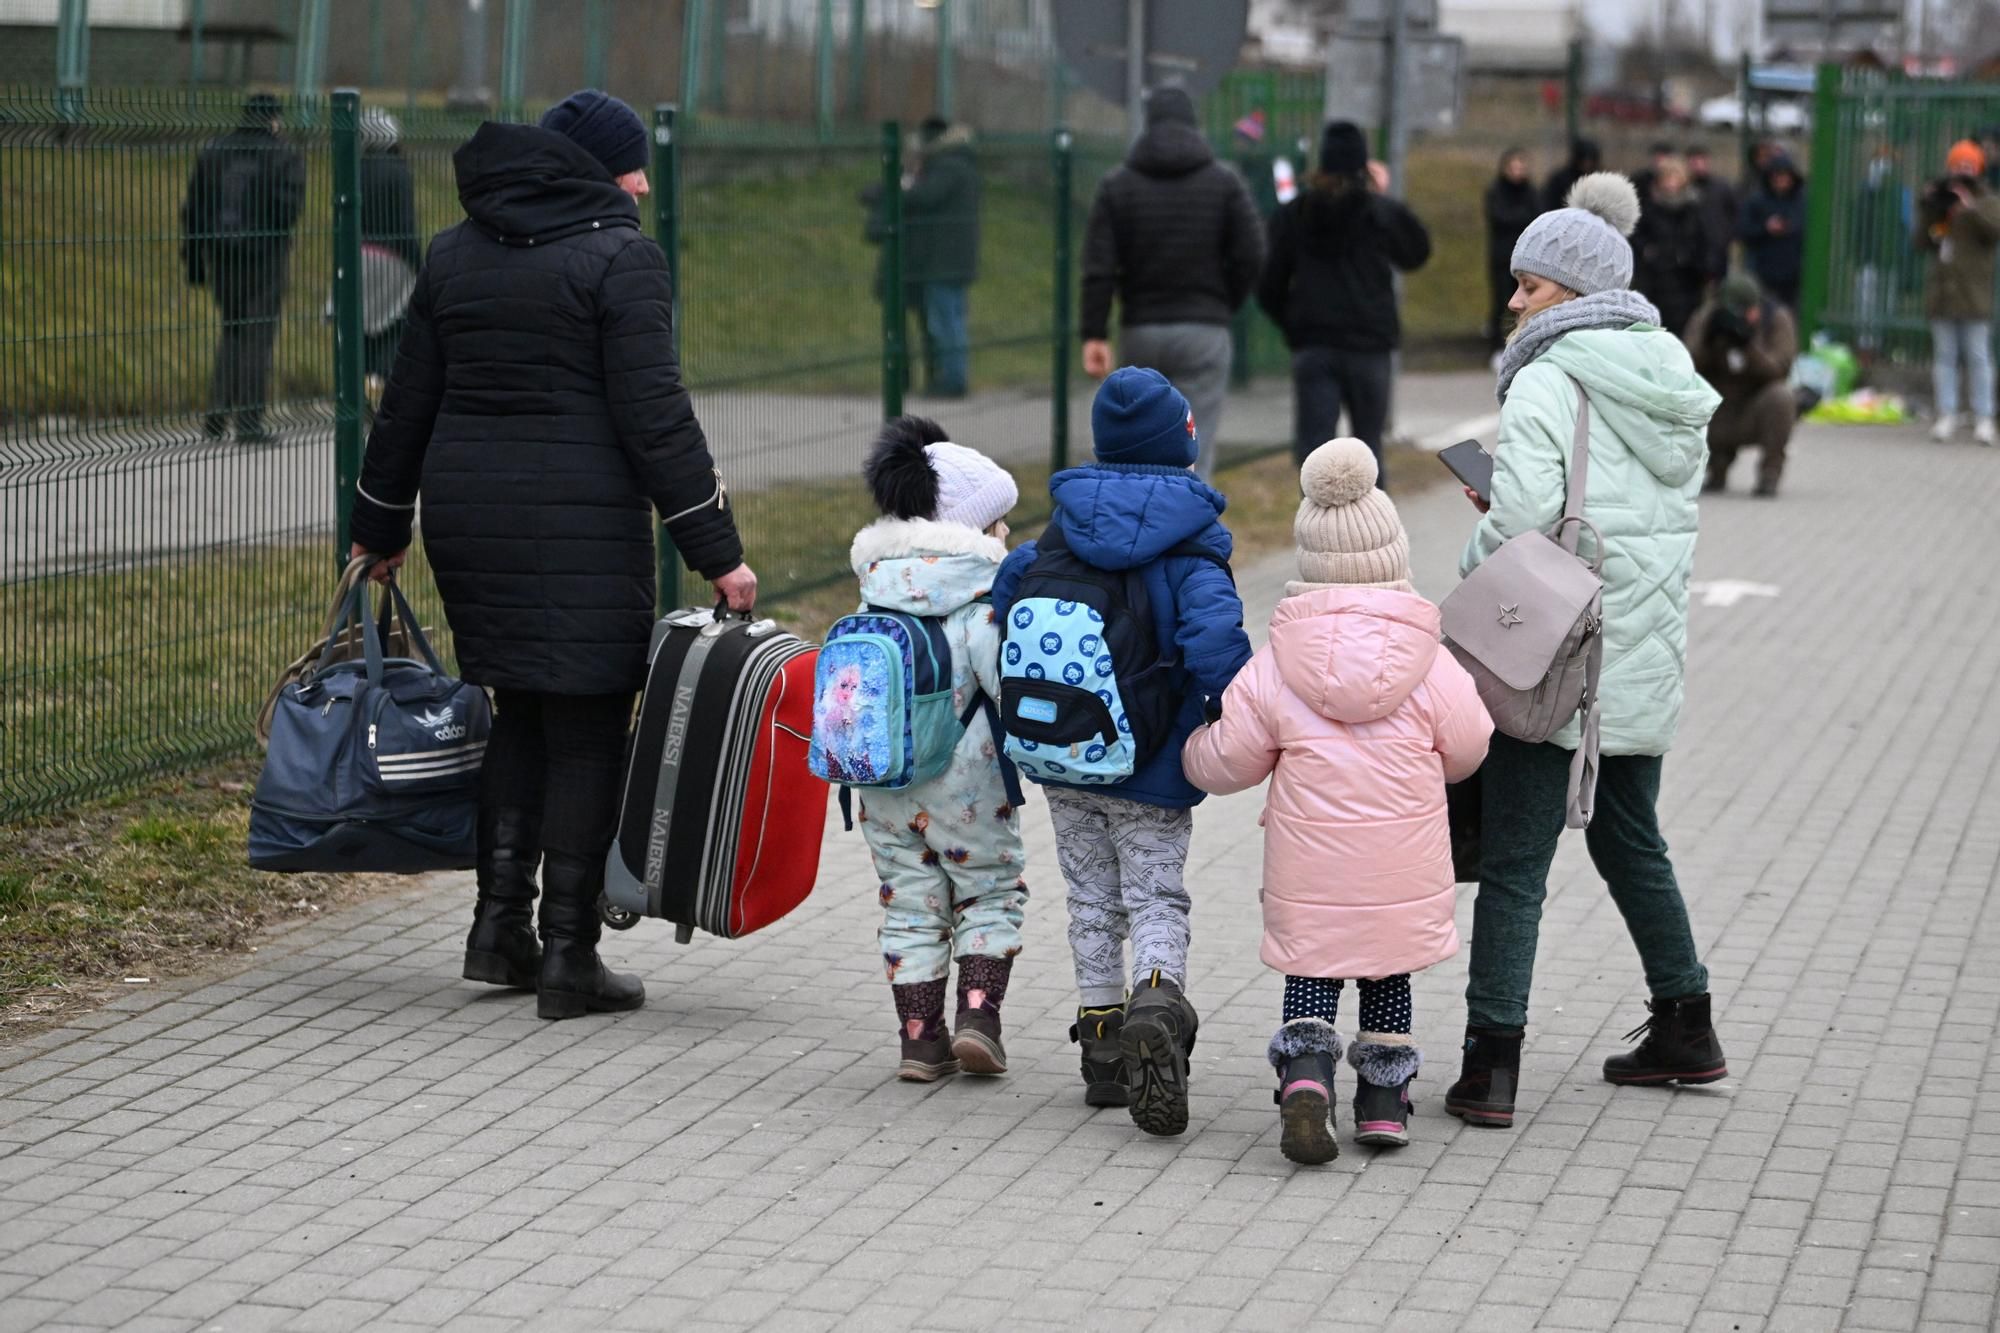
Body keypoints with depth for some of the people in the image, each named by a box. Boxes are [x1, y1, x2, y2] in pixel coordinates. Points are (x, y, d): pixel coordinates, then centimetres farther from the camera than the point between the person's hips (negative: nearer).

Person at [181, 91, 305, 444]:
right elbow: (287, 207, -15)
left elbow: (193, 209, 9)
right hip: (264, 256, -4)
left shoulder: (212, 153, 10)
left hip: (219, 256, 4)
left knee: (232, 331, 18)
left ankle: (217, 416, 8)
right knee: (258, 336, 0)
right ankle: (249, 424, -4)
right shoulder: (285, 156, -3)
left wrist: (194, 262, 11)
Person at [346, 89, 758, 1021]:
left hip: (465, 514, 6)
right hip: (579, 525, -6)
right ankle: (567, 955, 1)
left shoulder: (453, 254, 12)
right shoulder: (619, 259, -8)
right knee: (586, 730, 1)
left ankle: (499, 923, 12)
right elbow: (653, 415, -14)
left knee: (518, 710, 18)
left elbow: (408, 402, 15)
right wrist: (716, 551, -12)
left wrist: (380, 525, 24)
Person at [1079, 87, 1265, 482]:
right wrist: (1224, 305, 10)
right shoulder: (1225, 183, 0)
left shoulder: (1116, 185, 3)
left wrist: (1094, 335, -5)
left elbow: (1098, 268, -4)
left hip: (1140, 331, 2)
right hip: (1203, 330, -2)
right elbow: (1251, 257, -5)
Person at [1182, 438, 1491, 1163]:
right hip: (1403, 870, 0)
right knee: (1389, 972, 18)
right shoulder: (1431, 664, -8)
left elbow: (1225, 762, -1)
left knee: (1311, 969, 12)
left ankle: (1305, 1072, -12)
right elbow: (1466, 751, 2)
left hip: (1309, 870, 0)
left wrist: (1191, 746, 22)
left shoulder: (1273, 669, -7)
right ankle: (1383, 1099, 19)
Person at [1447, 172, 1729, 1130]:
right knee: (1629, 839, 23)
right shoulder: (1671, 383, 11)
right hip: (1648, 655, 8)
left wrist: (1473, 562, -3)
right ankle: (1684, 1031, 30)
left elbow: (1522, 521, -23)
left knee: (1512, 860, -4)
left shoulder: (1547, 382, -14)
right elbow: (1670, 512, 14)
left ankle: (1492, 1061, -6)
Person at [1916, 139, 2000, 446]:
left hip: (1974, 296, -4)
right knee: (1944, 355, 6)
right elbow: (1923, 242, 9)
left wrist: (1972, 208, -25)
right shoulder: (1940, 205, 12)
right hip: (1942, 291, 4)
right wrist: (1928, 210, -1)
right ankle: (1948, 415, 11)